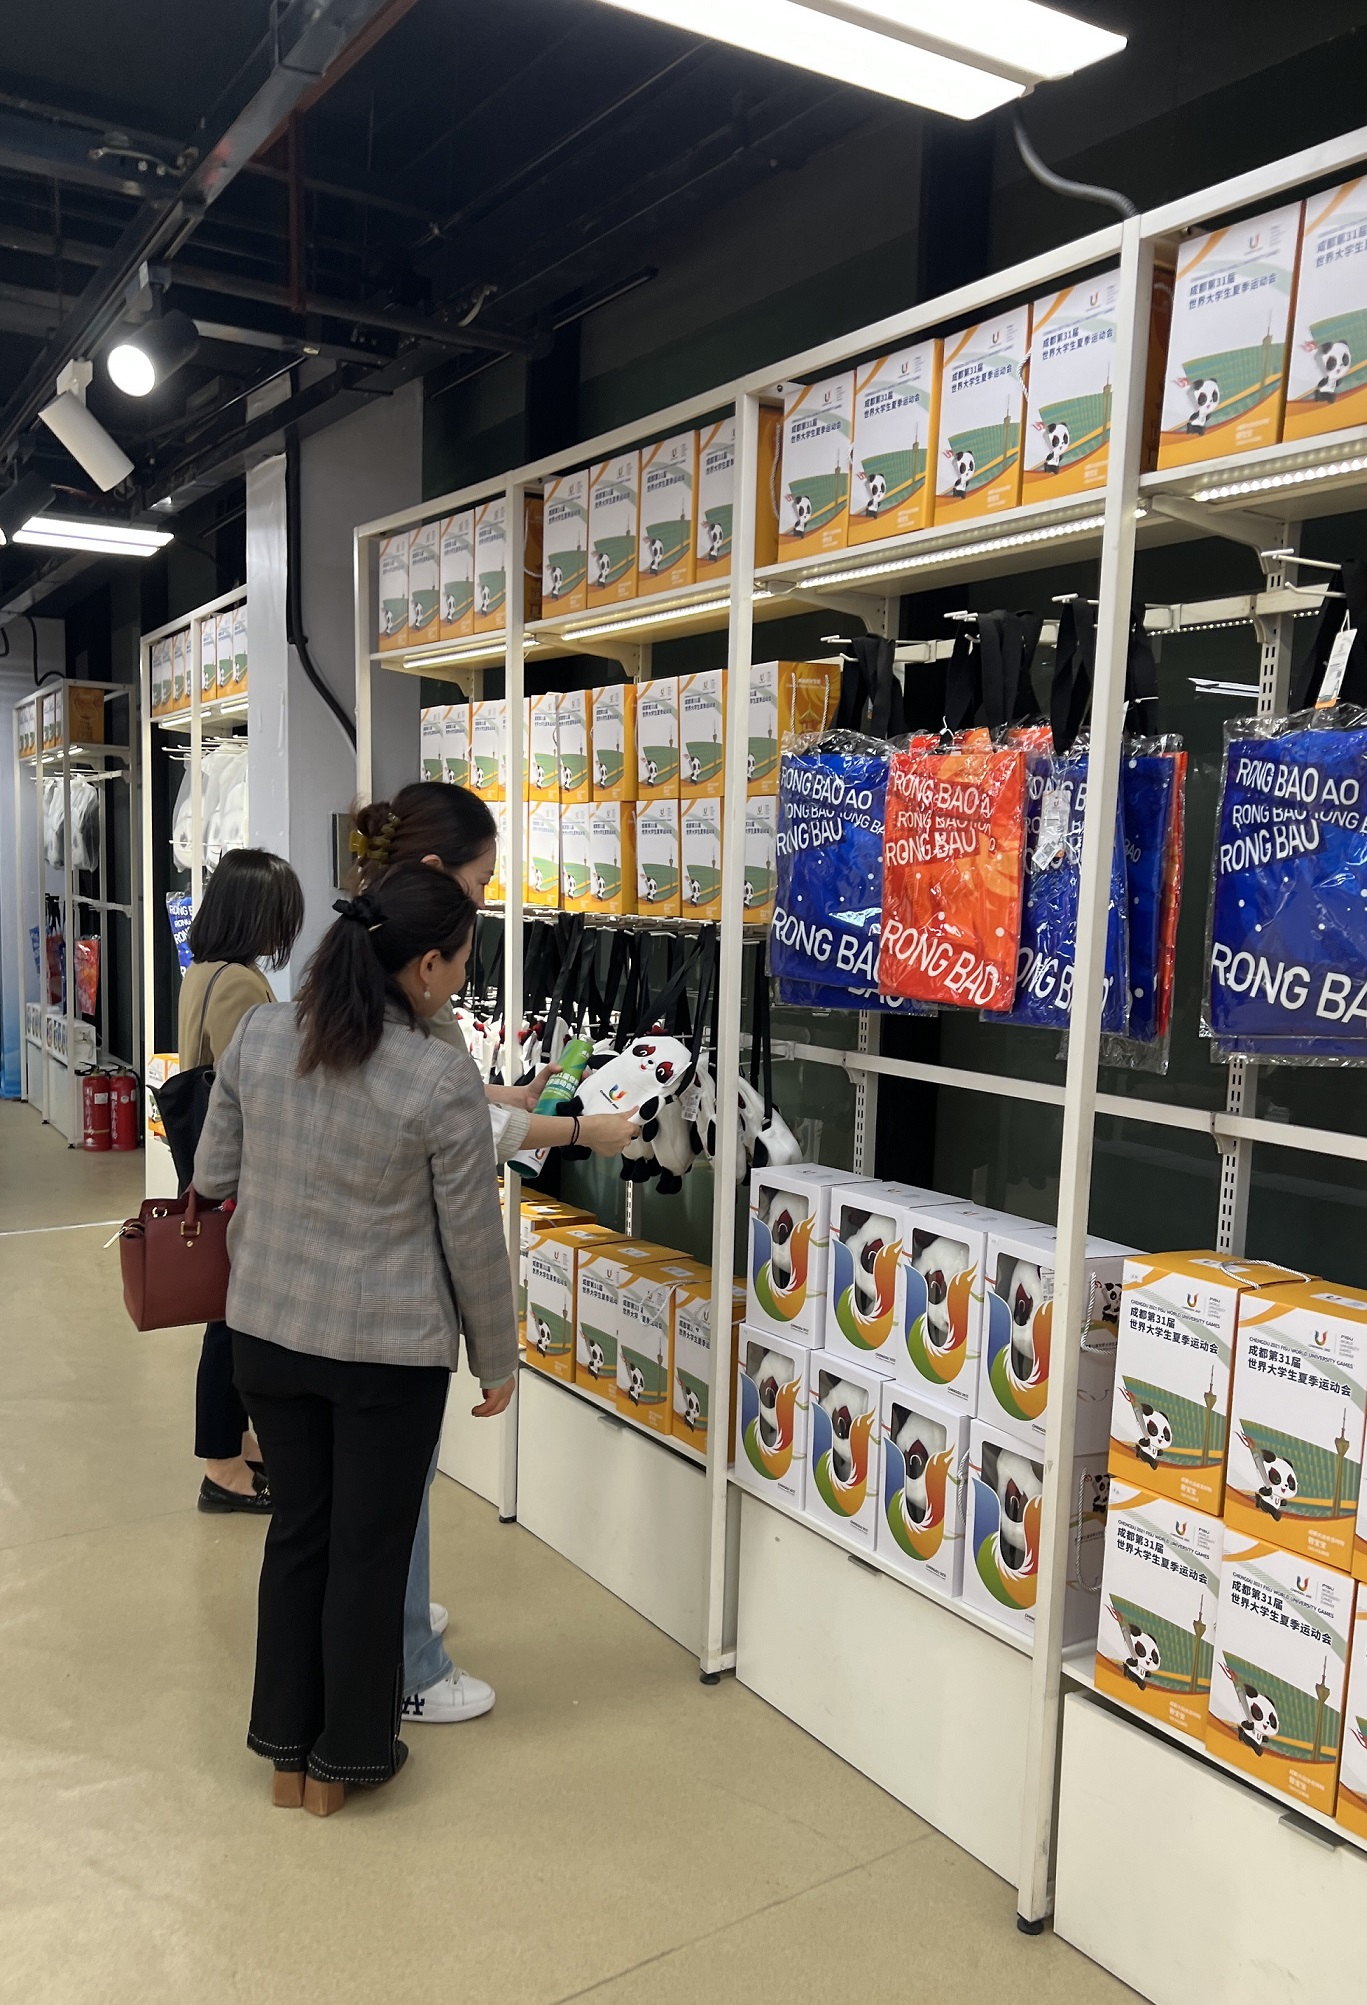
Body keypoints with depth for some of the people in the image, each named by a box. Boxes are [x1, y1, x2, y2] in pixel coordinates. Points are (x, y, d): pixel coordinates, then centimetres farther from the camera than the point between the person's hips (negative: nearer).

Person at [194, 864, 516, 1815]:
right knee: (370, 1548, 13)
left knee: (298, 1529, 20)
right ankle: (347, 1755, 31)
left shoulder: (260, 1034, -5)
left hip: (268, 1330, 5)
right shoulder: (442, 1078, -20)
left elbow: (212, 1177, 5)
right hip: (390, 1347, -5)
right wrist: (498, 1358, 2)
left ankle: (286, 1743, 35)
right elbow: (473, 1240, -11)